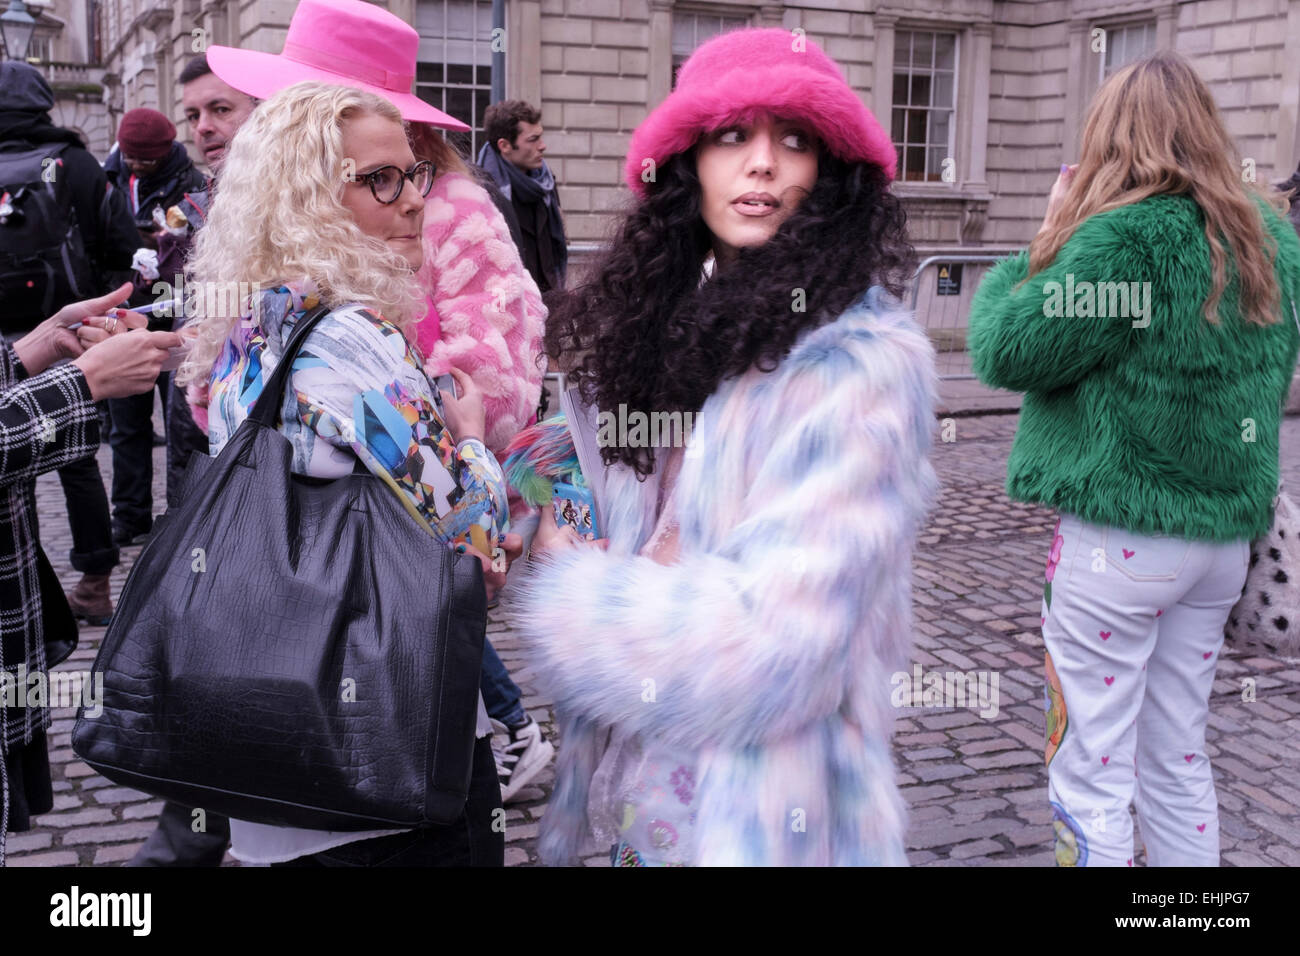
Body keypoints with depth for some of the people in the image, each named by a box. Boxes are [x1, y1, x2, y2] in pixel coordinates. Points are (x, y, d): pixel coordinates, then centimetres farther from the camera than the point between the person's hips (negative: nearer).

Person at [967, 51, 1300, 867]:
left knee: (1091, 777, 3)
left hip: (1121, 536, -8)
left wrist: (1034, 257, 1)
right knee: (1180, 761, 19)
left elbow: (1009, 350, -14)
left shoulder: (1126, 236, -16)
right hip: (1227, 534, 8)